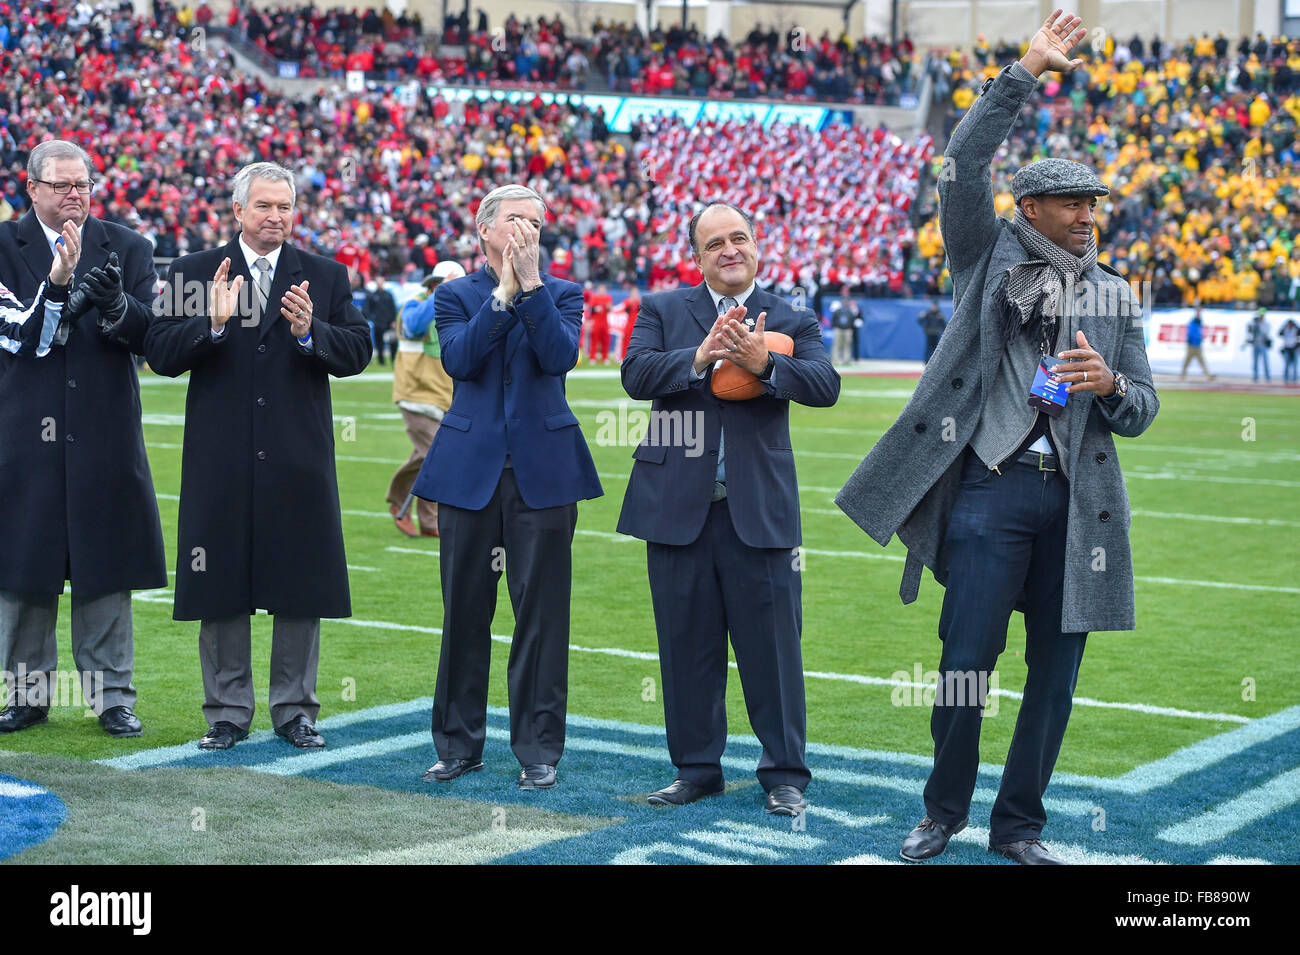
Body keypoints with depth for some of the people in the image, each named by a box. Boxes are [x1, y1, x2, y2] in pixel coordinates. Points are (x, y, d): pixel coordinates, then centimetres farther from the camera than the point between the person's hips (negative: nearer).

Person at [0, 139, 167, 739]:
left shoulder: (127, 249, 7)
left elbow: (147, 335, -4)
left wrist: (115, 303, -25)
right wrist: (61, 290, -28)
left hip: (105, 436, 1)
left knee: (106, 569, 4)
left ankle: (111, 696, 12)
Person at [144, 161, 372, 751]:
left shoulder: (326, 277, 7)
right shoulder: (194, 273, 4)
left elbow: (358, 352, -1)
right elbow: (159, 355, -5)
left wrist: (310, 333, -18)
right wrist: (212, 324, -20)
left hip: (299, 460, 1)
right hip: (221, 460, 0)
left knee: (300, 590, 5)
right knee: (221, 590, 6)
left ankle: (294, 710, 17)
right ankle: (228, 713, 18)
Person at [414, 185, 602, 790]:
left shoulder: (562, 294, 7)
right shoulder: (456, 296, 8)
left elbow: (561, 356, -12)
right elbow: (459, 359, -11)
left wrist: (531, 281, -15)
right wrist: (504, 290, -14)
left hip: (543, 470, -1)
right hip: (470, 468, 1)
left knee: (541, 614, 1)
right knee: (464, 612, 7)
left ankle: (538, 750, 9)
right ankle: (459, 744, 19)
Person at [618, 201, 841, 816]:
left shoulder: (792, 321, 8)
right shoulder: (662, 310, 9)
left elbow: (825, 385, -8)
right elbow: (636, 374, -7)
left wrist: (764, 363, -24)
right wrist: (699, 357, -22)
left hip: (759, 510, -1)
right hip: (678, 506, 1)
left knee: (773, 645, 0)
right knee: (687, 647, 8)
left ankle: (785, 774, 10)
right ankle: (696, 769, 20)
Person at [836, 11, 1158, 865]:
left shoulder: (1115, 297, 14)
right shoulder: (989, 258, 7)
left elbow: (1142, 411, 13)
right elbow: (965, 166, -8)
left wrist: (1111, 386, -10)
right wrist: (1025, 74, -11)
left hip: (1075, 498, 3)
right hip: (991, 486, -3)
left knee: (1056, 672, 6)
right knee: (967, 659, -2)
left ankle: (1019, 825, 18)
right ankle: (944, 812, 16)